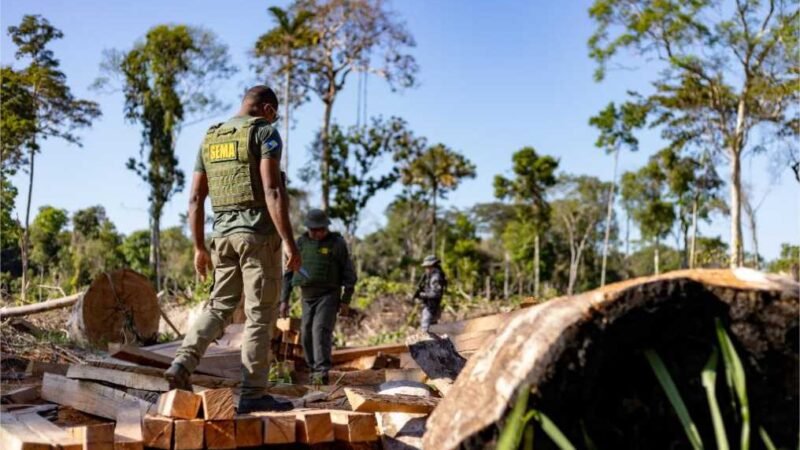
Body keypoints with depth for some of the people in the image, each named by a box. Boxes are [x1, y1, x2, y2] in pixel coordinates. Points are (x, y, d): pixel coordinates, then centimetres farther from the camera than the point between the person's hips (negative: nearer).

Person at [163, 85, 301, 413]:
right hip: (259, 234, -6)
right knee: (260, 315, 0)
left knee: (219, 306, 14)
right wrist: (289, 242, -16)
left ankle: (183, 363, -5)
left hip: (223, 233, 6)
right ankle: (253, 394, 3)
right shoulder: (264, 132, -4)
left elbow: (195, 198, 13)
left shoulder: (209, 139, 16)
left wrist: (199, 247, 17)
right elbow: (273, 192, -16)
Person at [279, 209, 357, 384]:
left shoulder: (337, 243, -4)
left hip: (329, 294, -5)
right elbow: (288, 273, 9)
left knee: (321, 330, -18)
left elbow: (349, 273, -2)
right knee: (307, 334, 4)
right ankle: (314, 370, 16)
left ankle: (322, 372, -23)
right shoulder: (301, 243, 5)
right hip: (307, 296, 5)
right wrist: (284, 299, 5)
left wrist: (346, 300, -5)